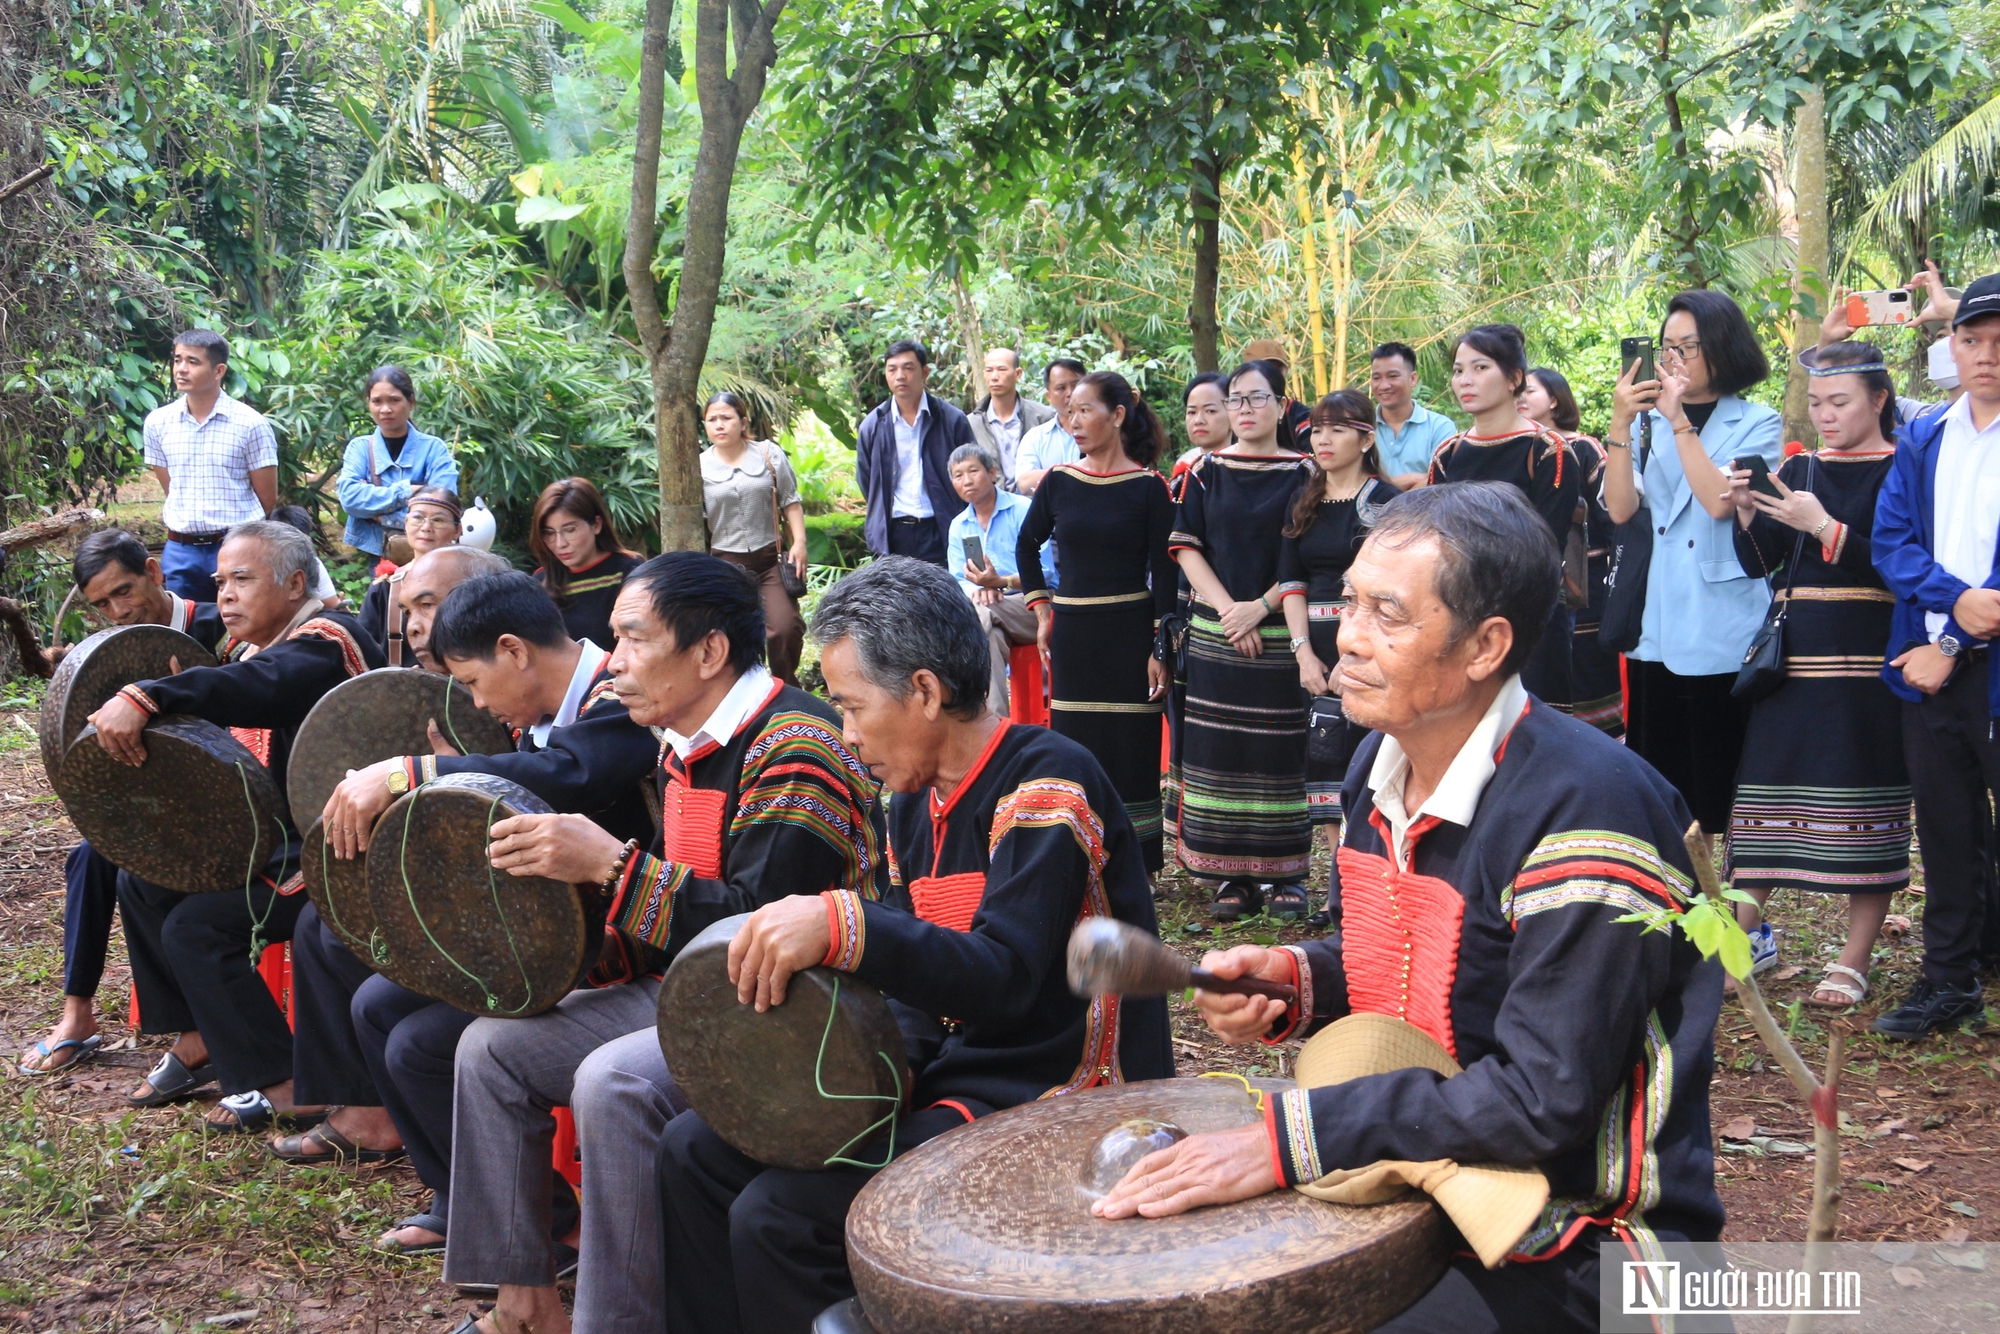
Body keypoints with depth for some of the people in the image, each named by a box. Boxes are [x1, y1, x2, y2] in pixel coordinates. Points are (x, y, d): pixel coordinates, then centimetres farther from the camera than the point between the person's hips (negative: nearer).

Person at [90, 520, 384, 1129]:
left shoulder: (325, 640, -20)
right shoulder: (250, 646, 13)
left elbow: (257, 687, -41)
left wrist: (145, 698, -54)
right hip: (265, 835, 10)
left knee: (196, 927, -19)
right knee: (143, 883, 10)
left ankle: (283, 1090, -8)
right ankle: (194, 1039, 21)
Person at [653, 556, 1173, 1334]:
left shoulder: (1048, 783, -16)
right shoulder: (916, 808, 12)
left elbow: (1003, 979, -29)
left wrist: (841, 926, -42)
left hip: (1055, 1105, -9)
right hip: (956, 1078, 9)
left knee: (777, 1216, -22)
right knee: (695, 1151, 5)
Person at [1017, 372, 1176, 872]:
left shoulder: (1148, 487, -5)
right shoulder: (1058, 482, 5)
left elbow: (1163, 571, -5)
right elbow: (1026, 546, 19)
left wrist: (1160, 648, -9)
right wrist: (1042, 611, 11)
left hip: (1130, 631, -3)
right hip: (1071, 632, 3)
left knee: (1132, 747, 2)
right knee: (1075, 746, 7)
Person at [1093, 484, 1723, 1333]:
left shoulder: (1586, 808, -24)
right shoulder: (1380, 764, 3)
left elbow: (1545, 1098, -26)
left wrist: (1286, 1140, -27)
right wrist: (1294, 979, -4)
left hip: (1582, 1240, -7)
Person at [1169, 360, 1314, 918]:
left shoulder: (1302, 473, 3)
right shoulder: (1206, 471, 8)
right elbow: (1186, 547, 3)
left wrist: (1261, 607, -12)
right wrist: (1228, 608, -9)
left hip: (1281, 634, -2)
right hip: (1215, 634, 2)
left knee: (1281, 747, -1)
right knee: (1221, 750, 1)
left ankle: (1286, 874, 8)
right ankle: (1235, 875, 8)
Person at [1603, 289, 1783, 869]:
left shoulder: (1757, 423, 0)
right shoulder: (1650, 423, 10)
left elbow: (1721, 501, -16)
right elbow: (1620, 508, -3)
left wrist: (1679, 420, -16)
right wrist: (1620, 423, -11)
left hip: (1724, 633, -4)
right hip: (1657, 629, 4)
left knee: (1722, 789, 1)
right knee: (1661, 784, 10)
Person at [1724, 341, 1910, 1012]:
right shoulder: (1799, 470, 14)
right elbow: (1757, 563, 9)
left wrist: (1823, 527, -18)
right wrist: (1746, 514, -8)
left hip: (1868, 656, -4)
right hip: (1793, 654, 4)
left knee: (1865, 799, -2)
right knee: (1764, 782, 2)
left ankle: (1853, 961, 6)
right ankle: (1747, 930, 14)